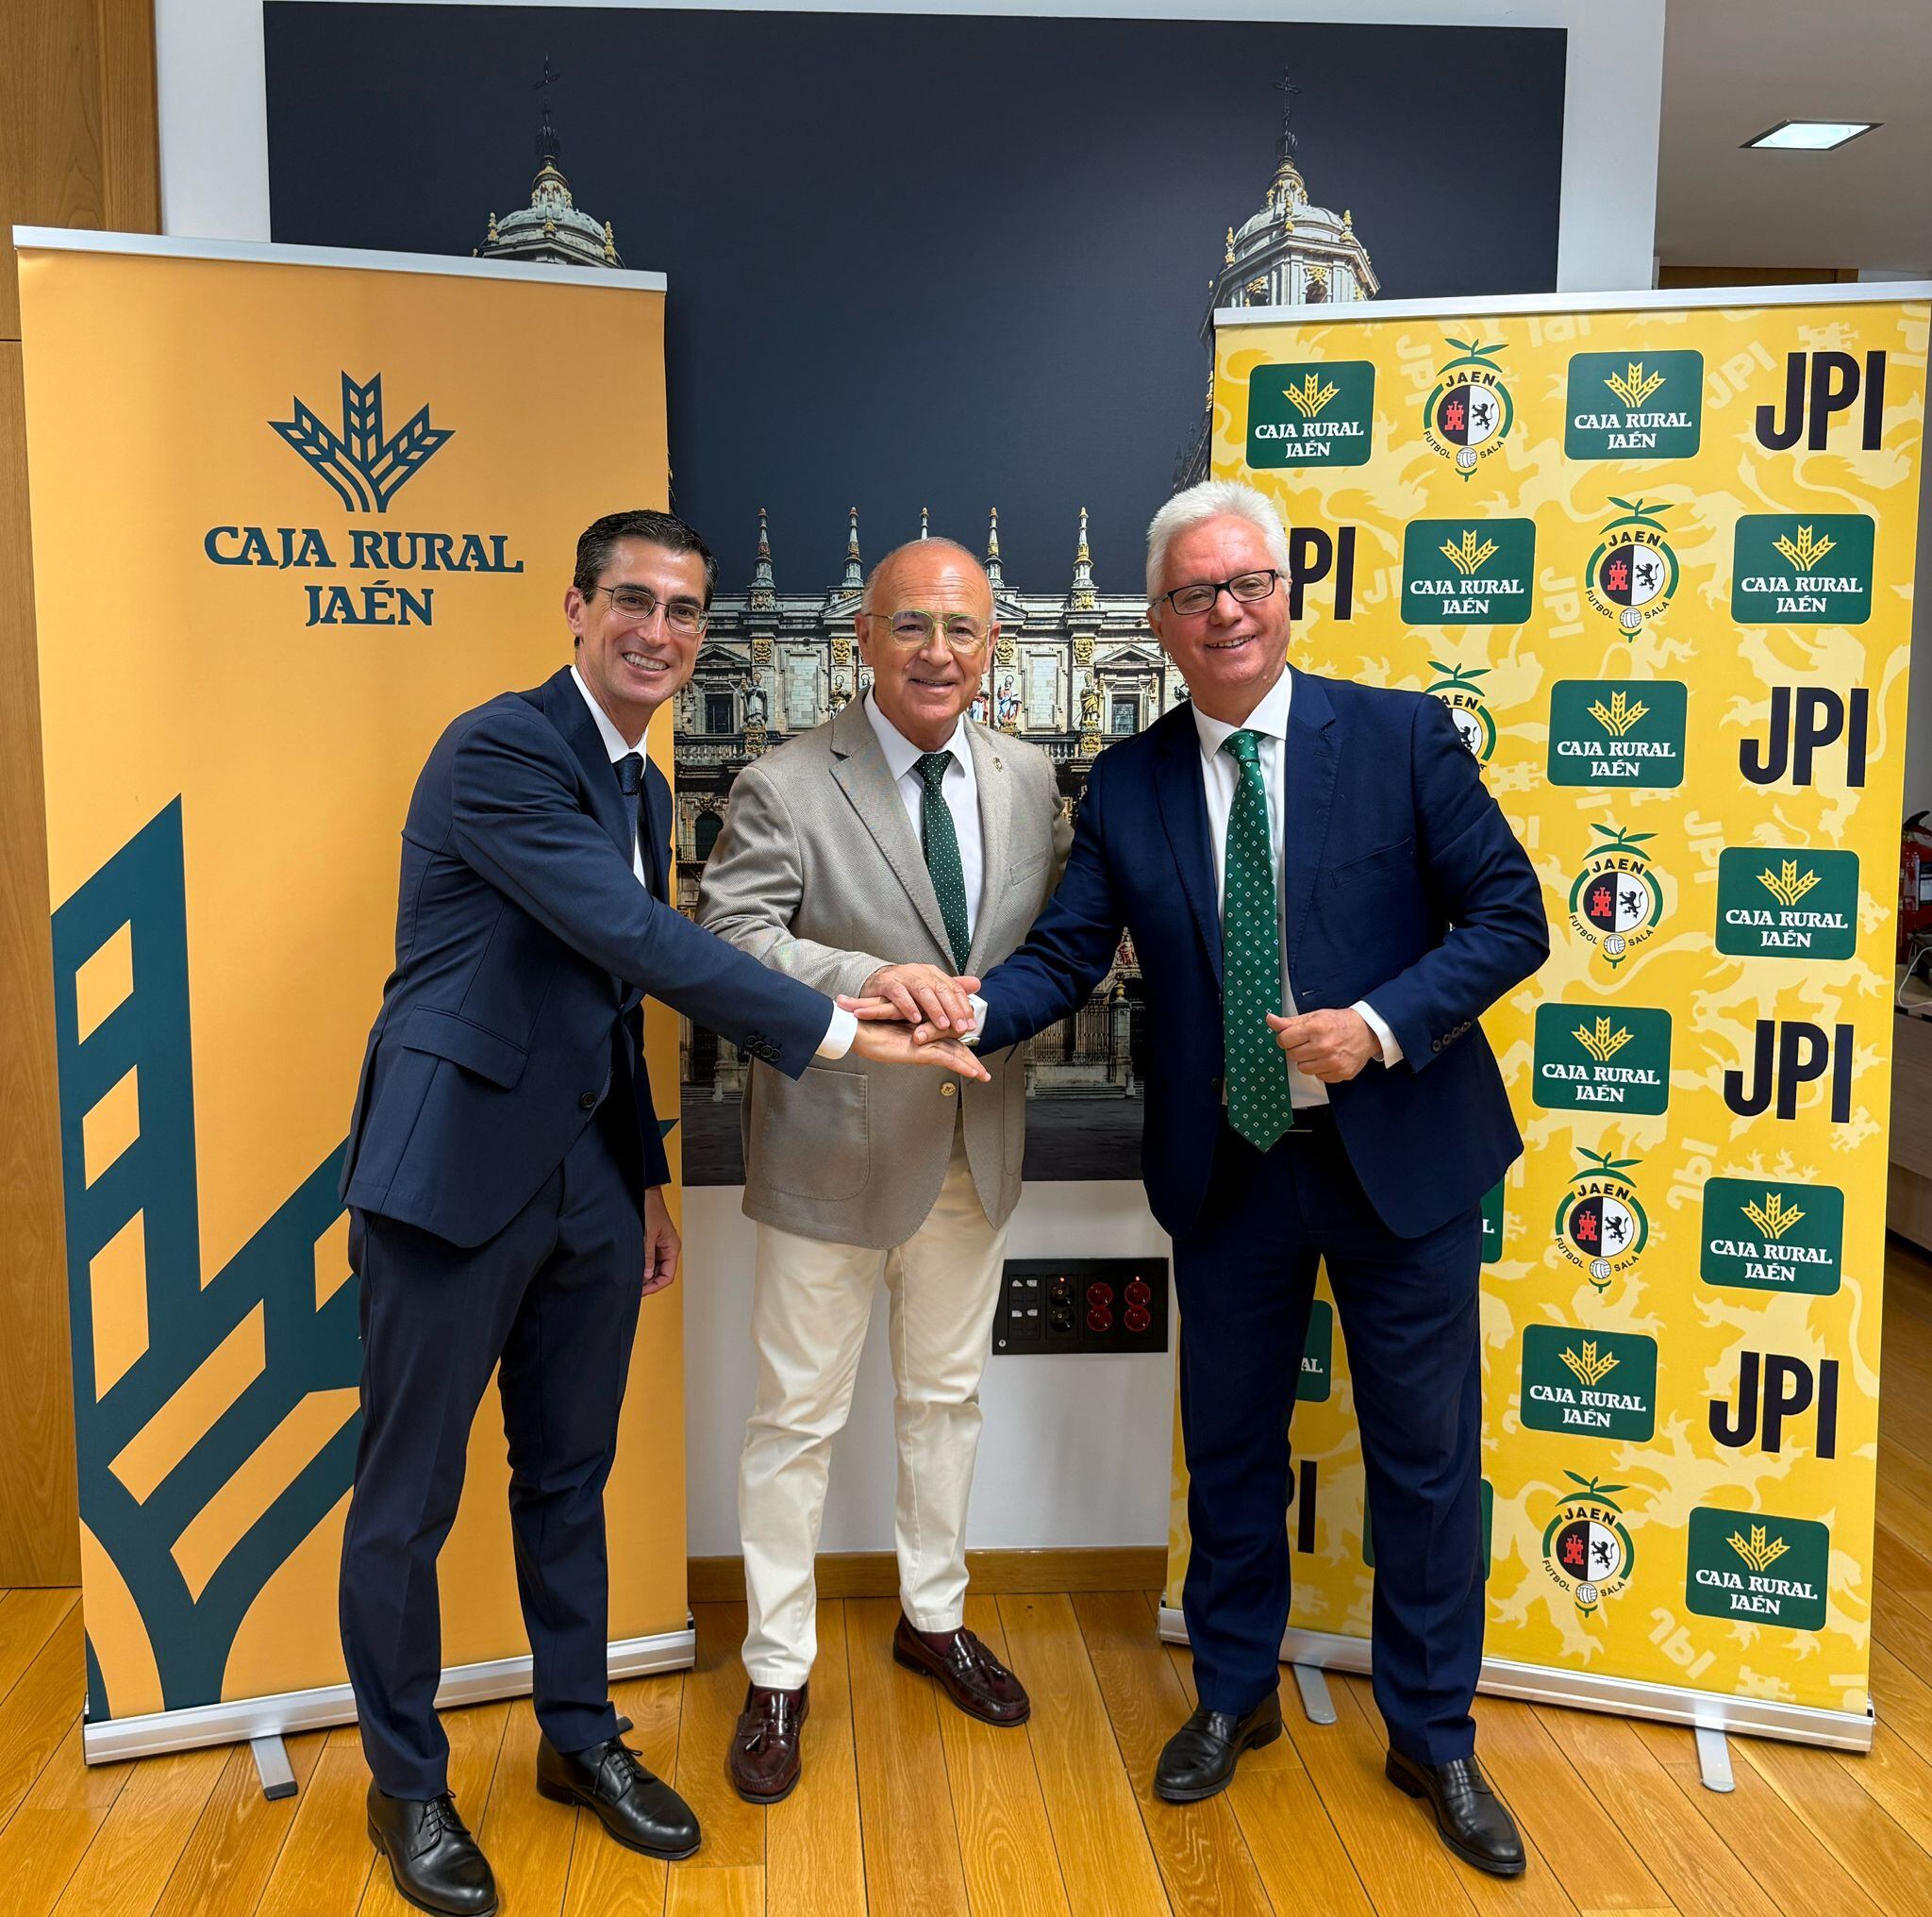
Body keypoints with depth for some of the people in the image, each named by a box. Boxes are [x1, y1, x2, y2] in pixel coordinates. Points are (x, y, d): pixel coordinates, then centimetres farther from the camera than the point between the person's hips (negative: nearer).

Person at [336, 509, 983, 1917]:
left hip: (583, 1181, 8)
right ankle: (408, 1784, 27)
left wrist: (648, 1177, 19)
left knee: (570, 1478, 19)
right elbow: (642, 943, -25)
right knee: (410, 1499, 8)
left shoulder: (643, 788, 12)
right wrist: (837, 1031, -25)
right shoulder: (501, 748, -16)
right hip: (455, 1174, -8)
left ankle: (581, 1738, 36)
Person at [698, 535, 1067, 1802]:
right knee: (799, 1420, 8)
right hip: (834, 1151, -4)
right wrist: (868, 981, -35)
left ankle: (933, 1617, 43)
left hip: (976, 1149, 5)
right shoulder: (784, 787, -13)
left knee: (949, 1397, 21)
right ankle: (779, 1674, 27)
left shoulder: (1031, 779, 2)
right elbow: (730, 938, -22)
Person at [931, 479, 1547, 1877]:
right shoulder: (1127, 786, -1)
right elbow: (1065, 960, -5)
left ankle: (1434, 1737, 32)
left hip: (1401, 1157, -2)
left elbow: (1510, 915, -7)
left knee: (1427, 1458, 10)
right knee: (1231, 1448, 16)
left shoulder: (1402, 736, -7)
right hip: (1228, 1172, 2)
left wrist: (1381, 1025, -21)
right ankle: (1235, 1696, 40)